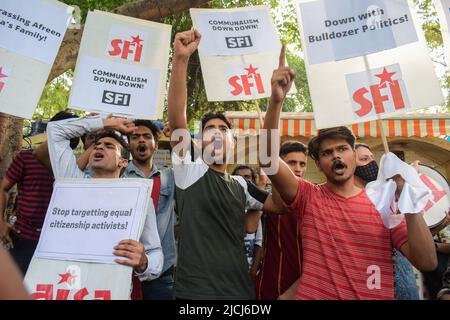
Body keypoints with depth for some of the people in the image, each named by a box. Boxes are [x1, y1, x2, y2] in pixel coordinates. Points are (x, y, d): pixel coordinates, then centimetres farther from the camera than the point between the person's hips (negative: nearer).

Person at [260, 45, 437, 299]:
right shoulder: (308, 197, -1)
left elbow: (427, 262, -5)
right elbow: (269, 157, -17)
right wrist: (277, 100, -28)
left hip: (377, 295, 2)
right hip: (313, 295, -2)